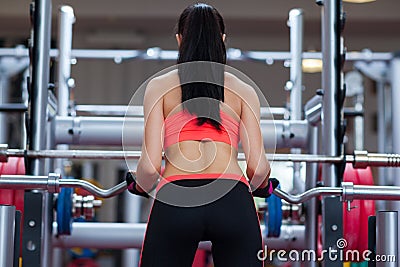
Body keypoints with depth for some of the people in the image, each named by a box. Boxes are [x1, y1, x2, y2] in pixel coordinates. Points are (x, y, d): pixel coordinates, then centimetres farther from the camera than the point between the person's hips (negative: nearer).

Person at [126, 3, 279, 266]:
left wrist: (139, 186, 28)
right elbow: (258, 167, 7)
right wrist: (261, 186, 31)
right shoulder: (244, 91, 17)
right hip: (234, 204, 1)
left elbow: (150, 166, 5)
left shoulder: (159, 86, 15)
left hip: (175, 203, -1)